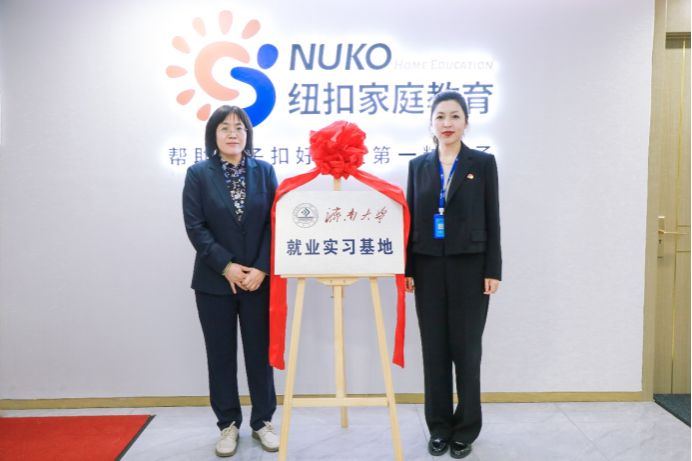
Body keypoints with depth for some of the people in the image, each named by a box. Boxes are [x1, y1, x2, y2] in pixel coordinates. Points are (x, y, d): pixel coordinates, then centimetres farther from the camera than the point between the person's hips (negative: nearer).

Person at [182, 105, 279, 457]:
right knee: (221, 354, 9)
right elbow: (195, 226, -6)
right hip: (215, 281, 0)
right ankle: (228, 424, 25)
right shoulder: (198, 174, 1)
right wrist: (227, 267, -14)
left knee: (260, 351, 8)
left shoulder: (264, 171, 4)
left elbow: (274, 223, -1)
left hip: (258, 278, 1)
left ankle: (262, 421, 24)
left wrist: (261, 269, -12)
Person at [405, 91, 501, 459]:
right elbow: (411, 219, 6)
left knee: (466, 349, 6)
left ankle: (466, 428, 22)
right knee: (434, 349, 8)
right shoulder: (418, 165, 7)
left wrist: (493, 270, -7)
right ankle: (439, 427, 23)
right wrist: (407, 268, 2)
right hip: (428, 267, 2)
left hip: (469, 266, -2)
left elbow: (492, 220, -1)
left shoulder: (483, 163, 1)